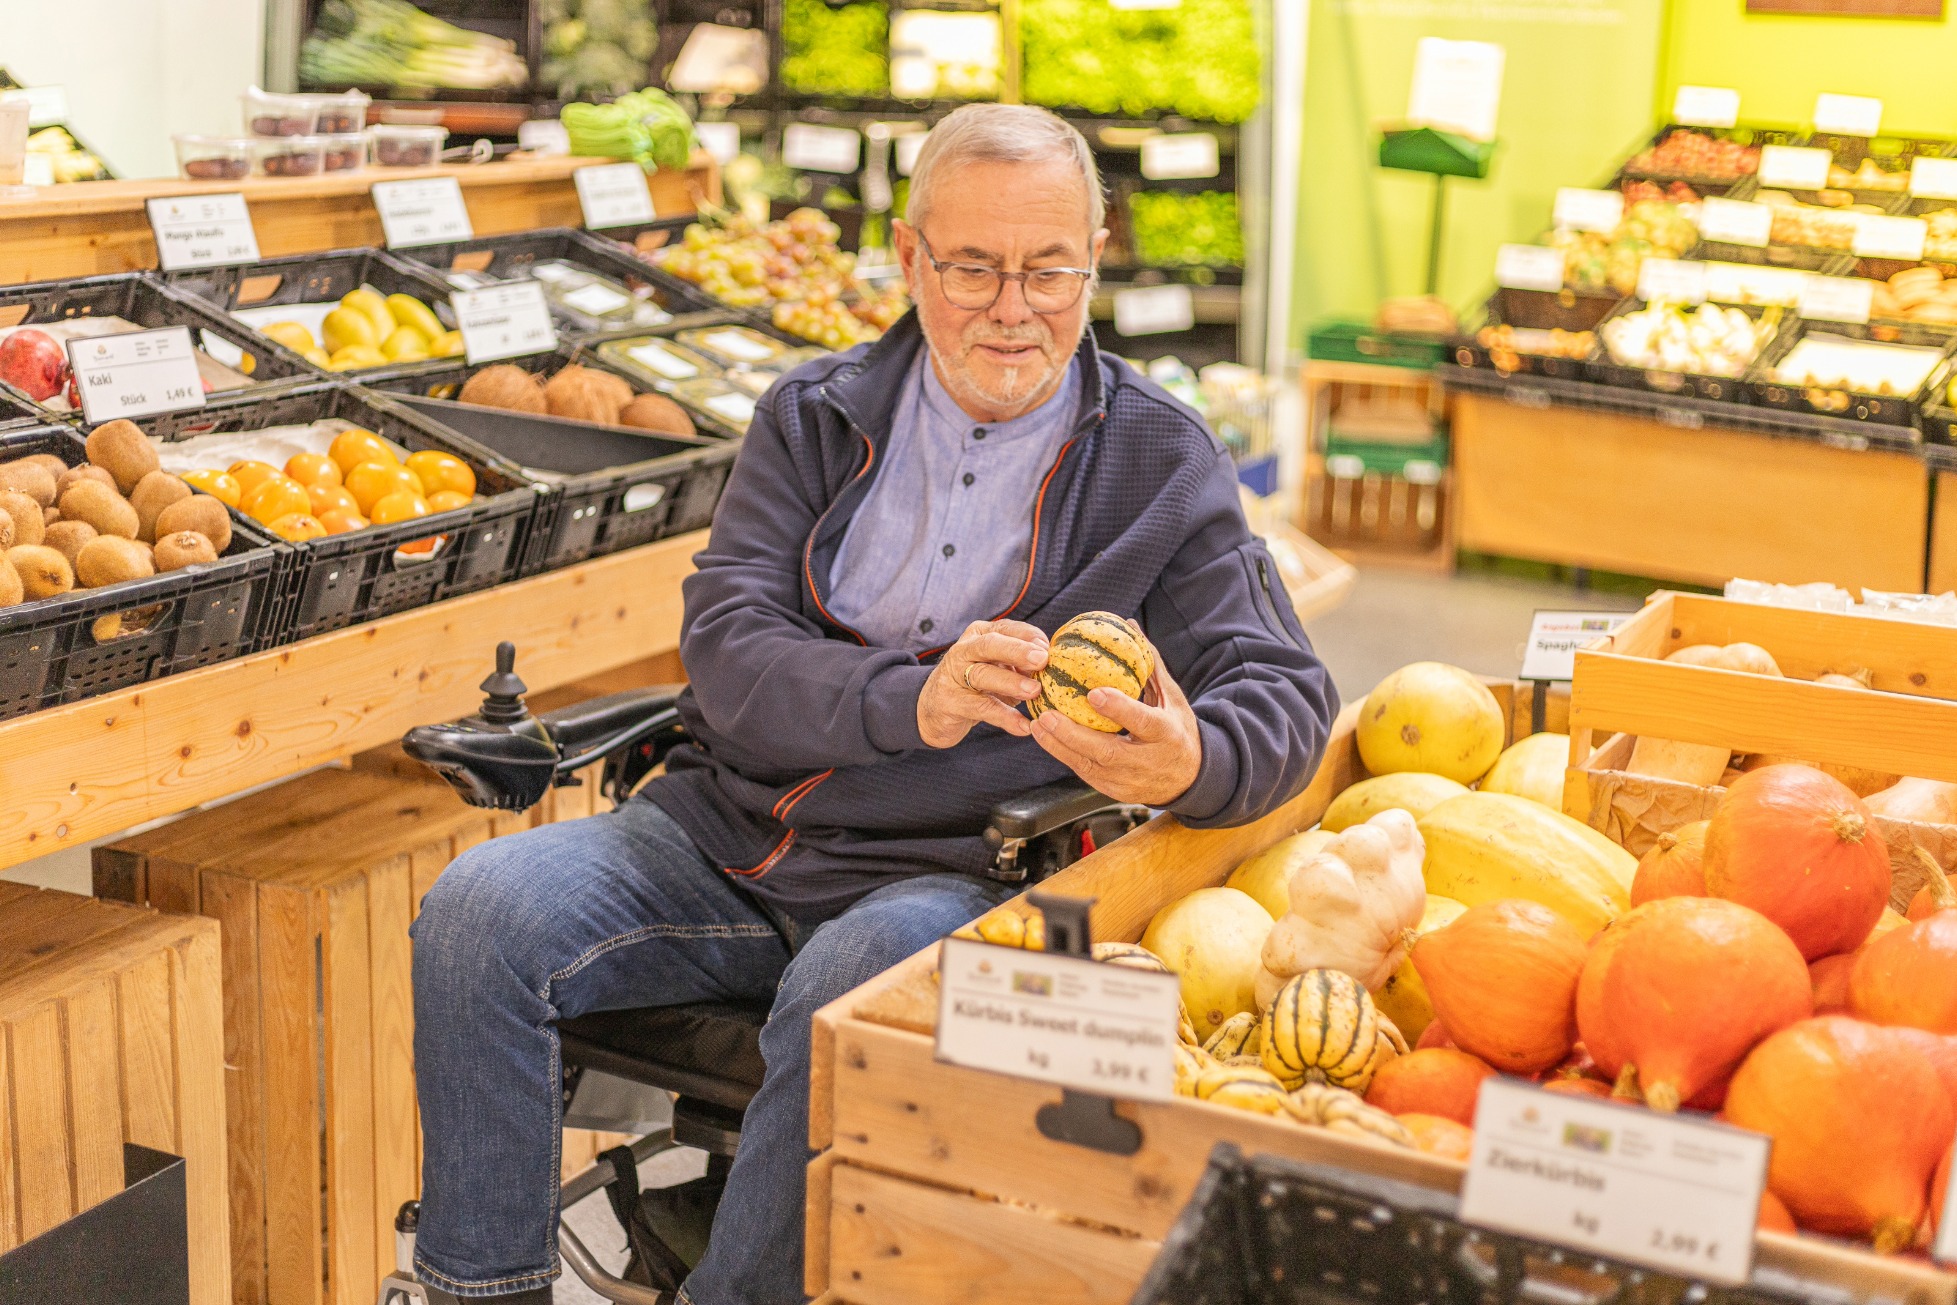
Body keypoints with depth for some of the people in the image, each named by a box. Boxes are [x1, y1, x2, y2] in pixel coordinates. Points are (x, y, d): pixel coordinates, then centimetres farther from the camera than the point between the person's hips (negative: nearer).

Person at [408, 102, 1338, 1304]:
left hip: (951, 872, -3)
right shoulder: (818, 417, 9)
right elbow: (725, 648, -3)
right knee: (481, 912, -19)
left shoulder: (1163, 462, 4)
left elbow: (1284, 690, -4)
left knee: (851, 993, -36)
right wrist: (910, 701, -24)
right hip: (730, 835, 3)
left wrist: (1190, 764, -30)